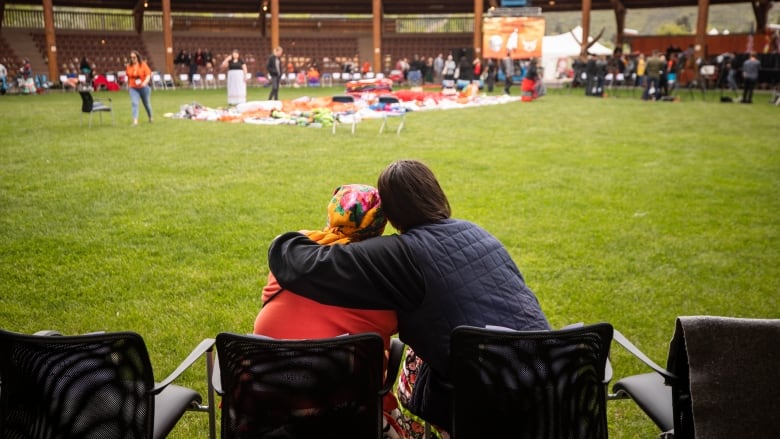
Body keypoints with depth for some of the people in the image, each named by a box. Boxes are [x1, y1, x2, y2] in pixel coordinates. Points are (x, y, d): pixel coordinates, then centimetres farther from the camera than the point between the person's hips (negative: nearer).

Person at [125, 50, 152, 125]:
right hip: (133, 88, 1)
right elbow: (128, 77, 14)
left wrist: (145, 82, -25)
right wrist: (128, 85, 12)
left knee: (147, 103, 14)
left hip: (143, 87, -1)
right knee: (134, 103, -15)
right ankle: (135, 120, -20)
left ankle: (150, 118, 37)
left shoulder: (143, 64, -7)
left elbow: (148, 75, -10)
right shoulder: (129, 66, 2)